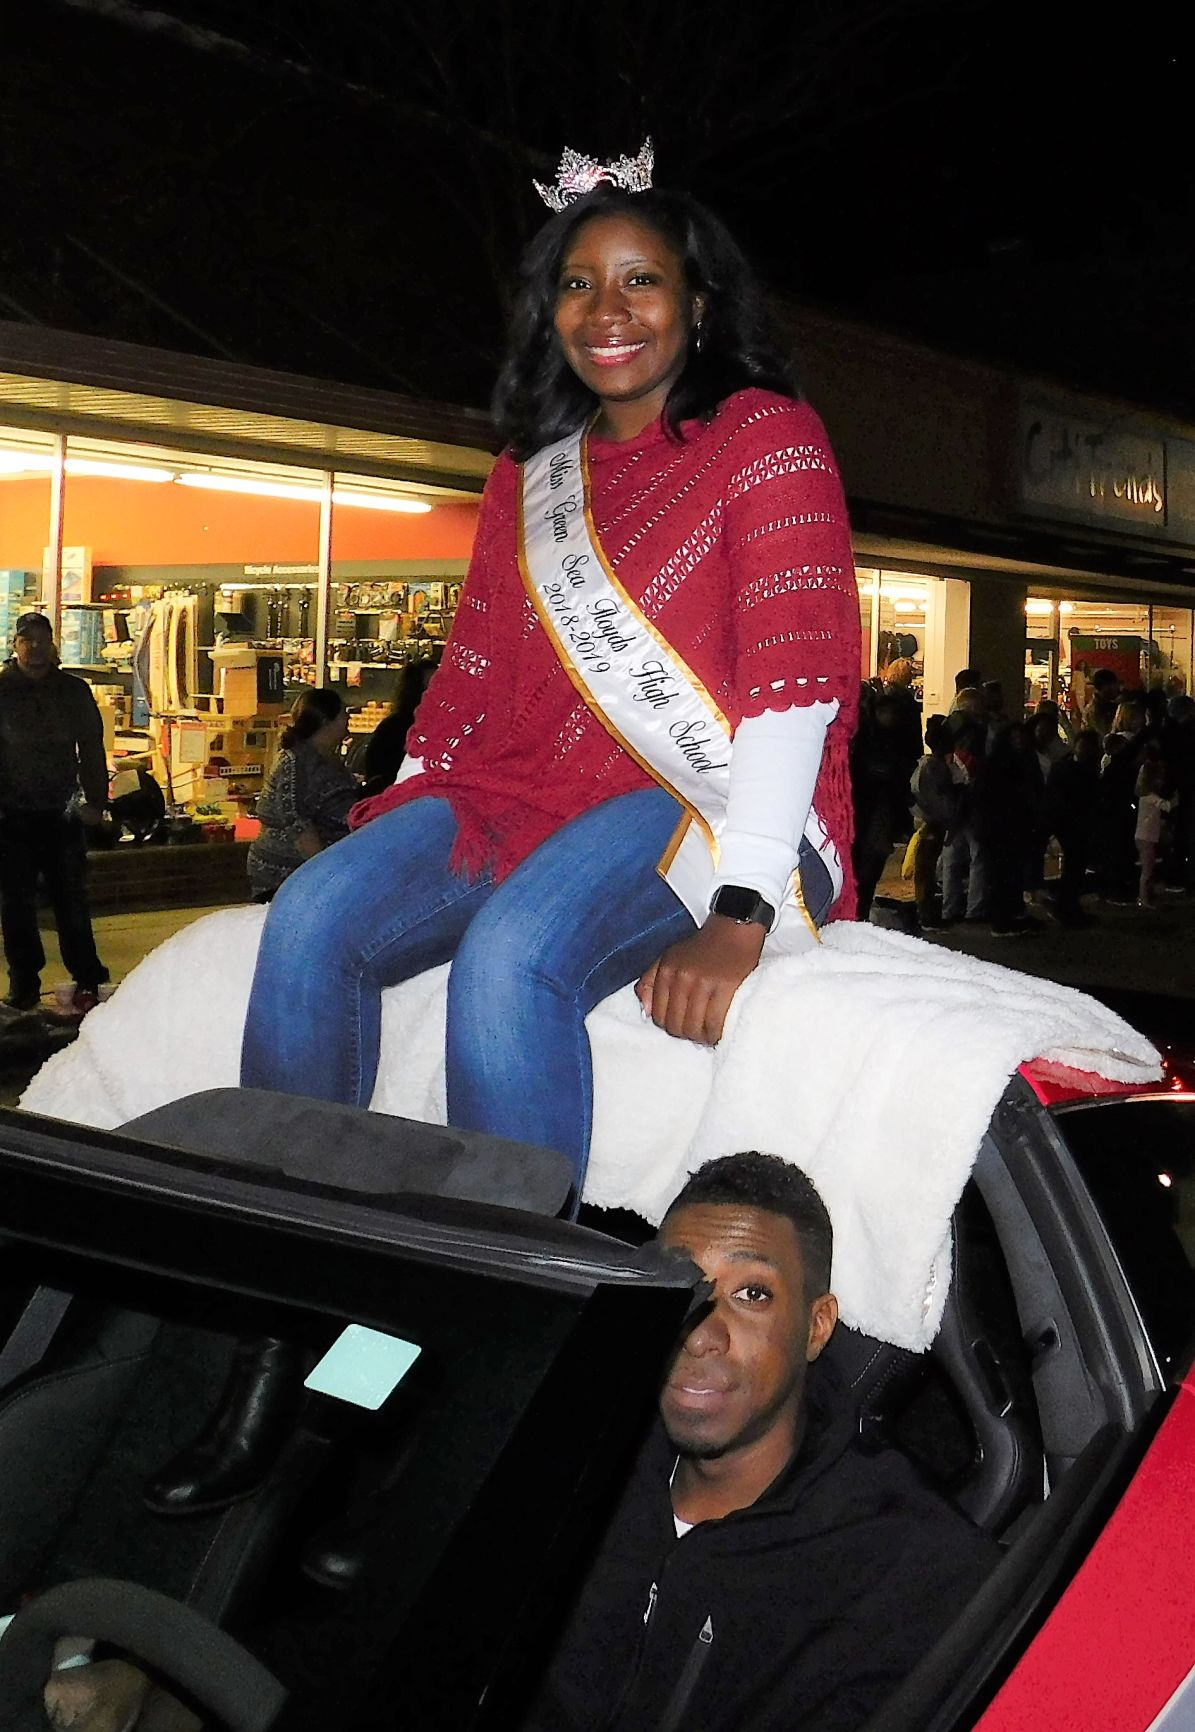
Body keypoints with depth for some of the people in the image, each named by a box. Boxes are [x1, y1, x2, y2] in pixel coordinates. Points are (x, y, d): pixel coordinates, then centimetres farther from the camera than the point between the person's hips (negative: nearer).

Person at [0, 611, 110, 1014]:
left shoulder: (75, 691, 4)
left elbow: (91, 751, 8)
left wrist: (95, 801, 2)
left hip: (62, 814, 0)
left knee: (71, 901, 4)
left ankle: (87, 982, 12)